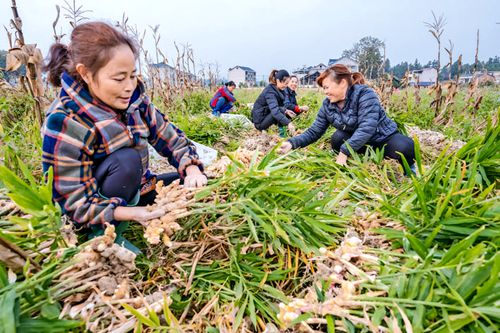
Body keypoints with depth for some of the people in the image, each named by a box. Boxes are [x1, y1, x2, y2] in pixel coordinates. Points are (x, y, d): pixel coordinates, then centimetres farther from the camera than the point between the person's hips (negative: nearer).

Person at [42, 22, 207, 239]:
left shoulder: (134, 98, -11)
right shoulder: (66, 122, -28)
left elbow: (169, 137, -4)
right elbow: (75, 203, -25)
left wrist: (192, 170, -23)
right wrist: (133, 214, -38)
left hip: (134, 190, 6)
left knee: (198, 183, -4)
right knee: (126, 159, -34)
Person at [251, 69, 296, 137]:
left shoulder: (278, 89, 5)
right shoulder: (270, 92, -23)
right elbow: (275, 110, -39)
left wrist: (286, 111, -7)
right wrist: (288, 123, -48)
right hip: (260, 122, -9)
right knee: (281, 110, -26)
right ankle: (281, 134, -17)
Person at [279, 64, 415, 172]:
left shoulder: (365, 94, -24)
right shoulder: (328, 105, -7)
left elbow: (366, 128, -35)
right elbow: (314, 132, -8)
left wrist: (344, 151, -40)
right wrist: (292, 143, -23)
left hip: (383, 137, -3)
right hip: (361, 145, 4)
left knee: (405, 148, -33)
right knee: (338, 138, -26)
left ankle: (409, 167, 2)